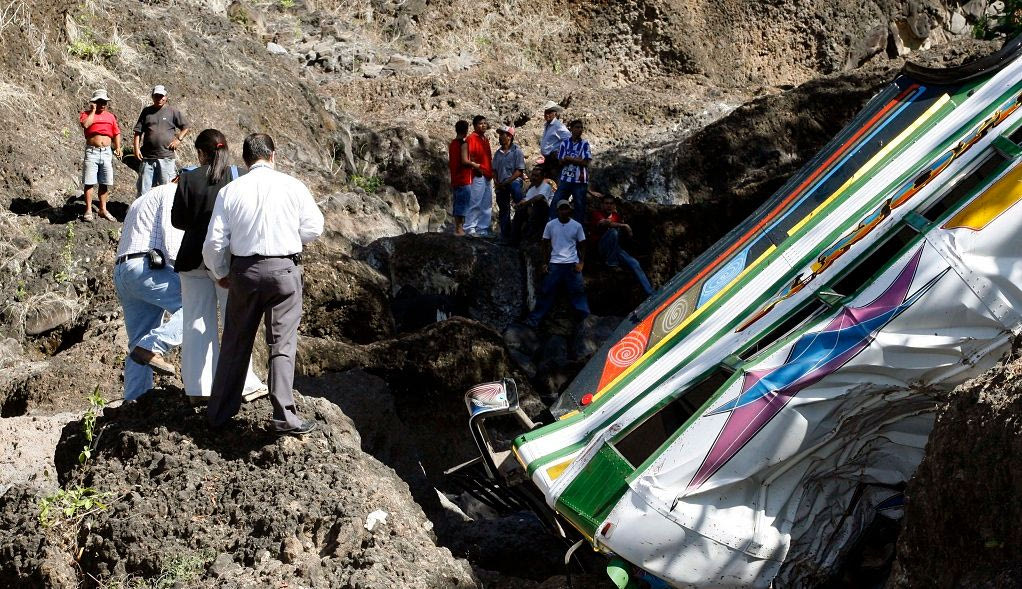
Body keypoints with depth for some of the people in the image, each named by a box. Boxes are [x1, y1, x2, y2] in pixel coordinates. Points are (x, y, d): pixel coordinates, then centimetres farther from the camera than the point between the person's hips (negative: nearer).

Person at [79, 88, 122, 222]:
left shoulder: (110, 116, 14)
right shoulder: (86, 114, 1)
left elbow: (116, 133, 18)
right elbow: (85, 124, -21)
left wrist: (118, 147, 5)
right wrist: (93, 110, -11)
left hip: (107, 152, 4)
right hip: (91, 152, -4)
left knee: (105, 183, 8)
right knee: (89, 182, -4)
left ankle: (103, 210, 17)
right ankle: (88, 210, -1)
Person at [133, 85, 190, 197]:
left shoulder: (173, 112, 5)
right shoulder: (146, 111, 11)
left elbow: (185, 127, 12)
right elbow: (138, 132, 10)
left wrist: (178, 139, -3)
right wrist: (136, 148, -1)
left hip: (166, 157, -2)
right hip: (147, 157, 2)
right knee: (144, 188, 4)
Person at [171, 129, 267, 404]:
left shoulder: (188, 178, -4)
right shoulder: (241, 176, -6)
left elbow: (178, 219, -2)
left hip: (194, 258, 1)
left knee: (196, 322, 7)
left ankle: (199, 387, 7)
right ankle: (244, 383, 3)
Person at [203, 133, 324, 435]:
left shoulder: (230, 191, 0)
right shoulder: (292, 186, -4)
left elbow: (214, 242, 0)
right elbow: (313, 228, 2)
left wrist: (221, 273, 16)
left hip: (243, 269, 2)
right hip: (284, 268, -2)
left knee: (235, 343, 14)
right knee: (283, 343, 2)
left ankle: (219, 412, 22)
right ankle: (284, 416, -4)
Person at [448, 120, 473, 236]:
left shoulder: (452, 144, 12)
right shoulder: (463, 144, -12)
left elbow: (449, 163, 15)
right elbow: (464, 161, -20)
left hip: (454, 179, 8)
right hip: (464, 180, -8)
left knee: (456, 204, 11)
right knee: (463, 204, -6)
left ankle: (457, 228, 13)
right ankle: (459, 228, -8)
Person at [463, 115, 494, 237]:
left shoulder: (485, 139, 19)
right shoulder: (471, 138, -6)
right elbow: (467, 158, -15)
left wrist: (491, 172, 15)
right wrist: (476, 165, -23)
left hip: (488, 176, 9)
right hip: (478, 176, -9)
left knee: (487, 206, 9)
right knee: (475, 204, -10)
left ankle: (483, 230, 14)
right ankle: (470, 229, -8)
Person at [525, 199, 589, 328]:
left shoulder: (577, 226, 3)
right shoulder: (550, 225, 4)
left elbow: (582, 245, 9)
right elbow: (545, 245, 10)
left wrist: (581, 263, -2)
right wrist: (544, 263, 4)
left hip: (572, 264, 0)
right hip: (554, 264, 0)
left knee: (578, 292, -5)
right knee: (546, 292, -2)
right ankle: (534, 320, 1)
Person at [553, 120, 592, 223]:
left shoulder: (585, 144, 1)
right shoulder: (565, 143, 5)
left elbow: (585, 162, -8)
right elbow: (561, 161, 0)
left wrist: (569, 158, -7)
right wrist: (577, 159, -11)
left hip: (580, 180, -2)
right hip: (565, 179, 2)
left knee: (580, 206, 3)